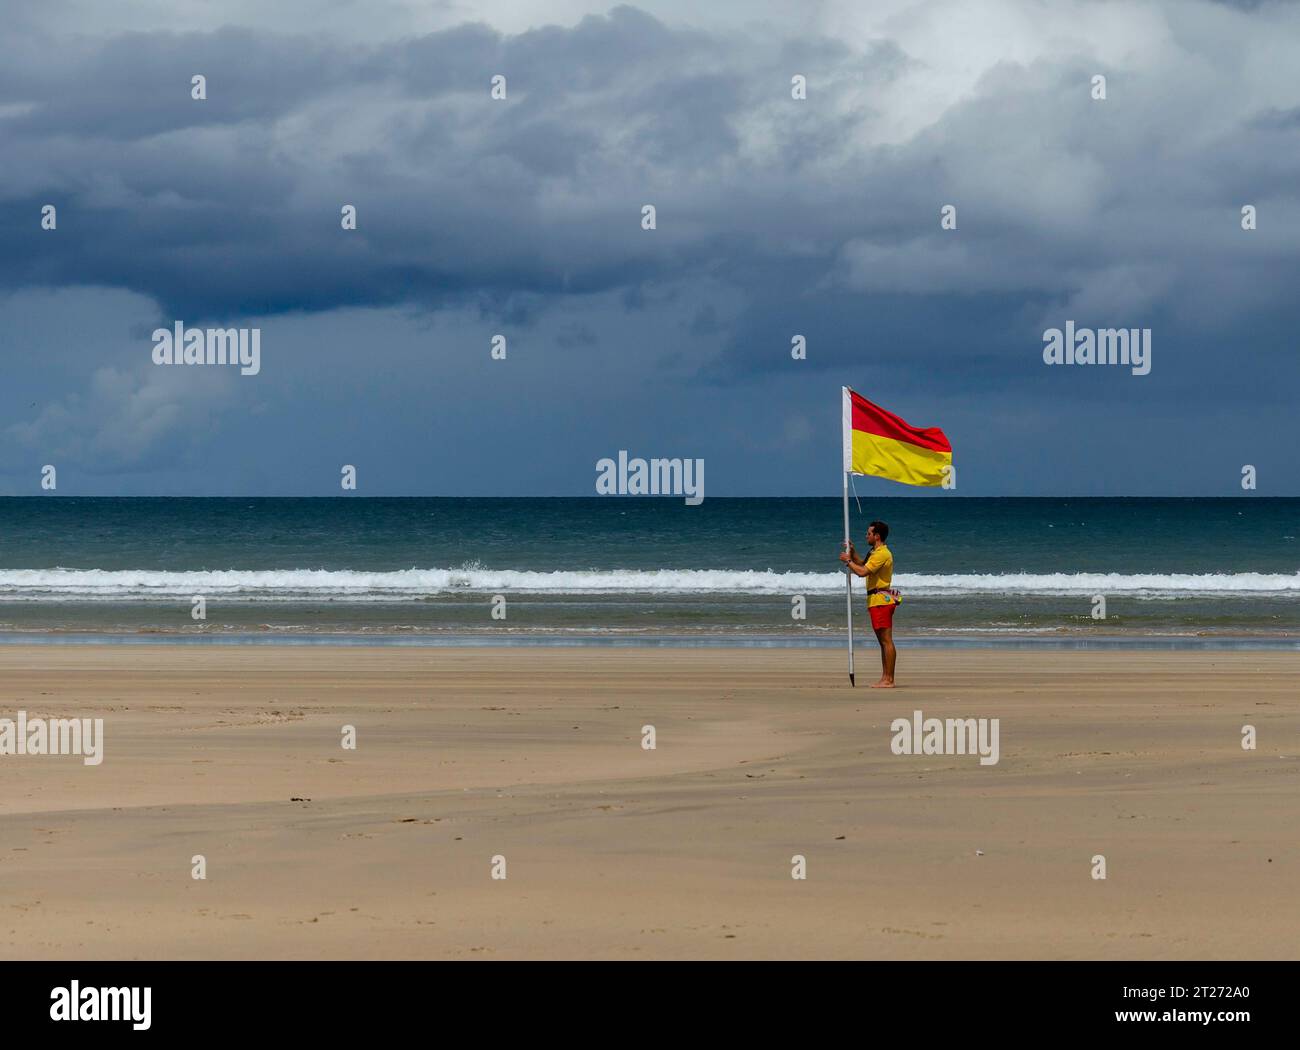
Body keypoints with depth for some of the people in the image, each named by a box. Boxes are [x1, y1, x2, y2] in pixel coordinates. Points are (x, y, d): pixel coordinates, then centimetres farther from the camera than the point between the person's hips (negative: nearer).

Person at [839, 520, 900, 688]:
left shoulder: (882, 554, -15)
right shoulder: (876, 553, 19)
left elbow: (862, 572, -22)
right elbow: (863, 564, 35)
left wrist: (848, 561, -8)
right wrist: (853, 553, 21)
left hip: (881, 600, -11)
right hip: (876, 600, 11)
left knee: (887, 640, -12)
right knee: (883, 641, 11)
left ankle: (889, 680, -14)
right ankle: (885, 679, 13)